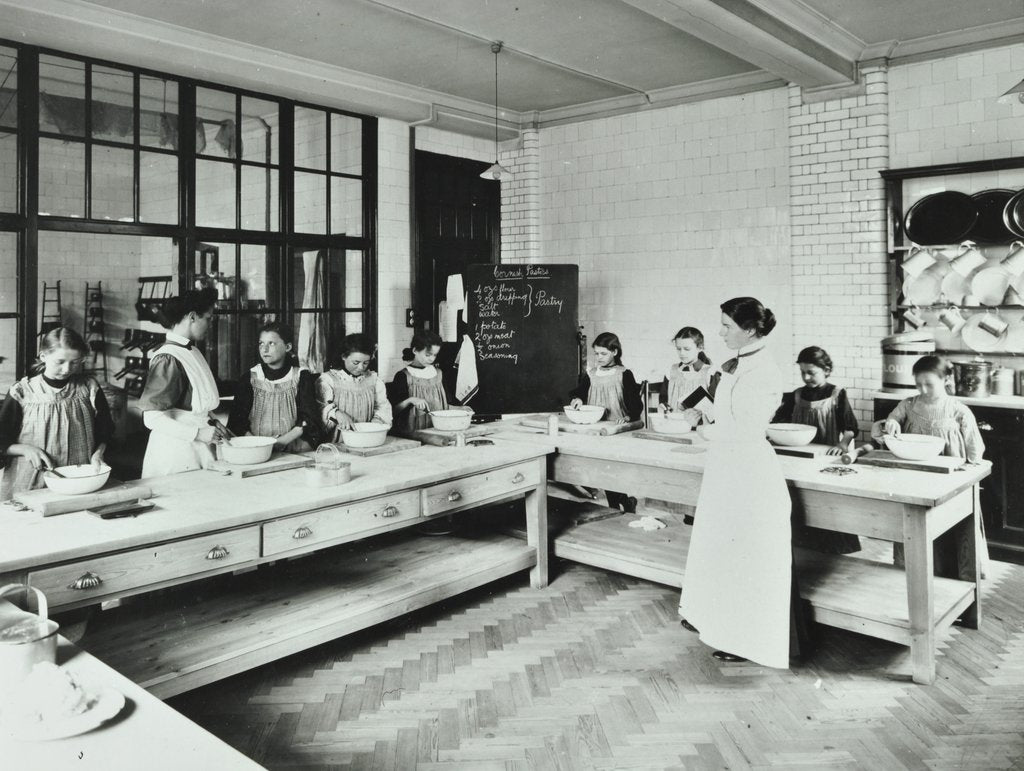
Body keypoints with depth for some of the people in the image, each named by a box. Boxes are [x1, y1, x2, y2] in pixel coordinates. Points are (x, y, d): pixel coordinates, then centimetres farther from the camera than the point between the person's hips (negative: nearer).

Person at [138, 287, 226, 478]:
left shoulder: (191, 351, 8)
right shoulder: (167, 359, -16)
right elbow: (152, 418, -18)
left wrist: (210, 422, 4)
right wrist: (198, 433, -20)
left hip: (198, 451, 8)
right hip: (175, 453, -8)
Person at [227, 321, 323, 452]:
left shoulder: (301, 378, 6)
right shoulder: (249, 379, 8)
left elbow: (308, 421, 1)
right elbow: (237, 422, 4)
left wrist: (280, 442, -12)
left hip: (294, 451, 1)